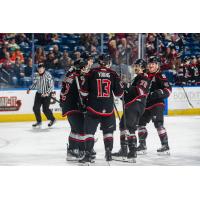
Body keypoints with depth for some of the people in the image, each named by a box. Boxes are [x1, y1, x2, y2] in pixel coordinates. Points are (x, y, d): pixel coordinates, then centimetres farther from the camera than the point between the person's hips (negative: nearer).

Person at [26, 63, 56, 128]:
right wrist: (29, 89, 1)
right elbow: (34, 84, 16)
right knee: (35, 108, -2)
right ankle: (39, 121, 15)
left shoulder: (48, 75, -17)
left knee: (45, 109, -9)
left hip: (46, 94, -6)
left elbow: (51, 86, -16)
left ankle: (52, 119, 16)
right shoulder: (36, 75, 1)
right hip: (39, 93, 6)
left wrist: (47, 93, -29)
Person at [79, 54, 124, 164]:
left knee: (89, 130, 1)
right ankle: (108, 153, 16)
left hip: (93, 107, -2)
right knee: (108, 130, 19)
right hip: (108, 108, 2)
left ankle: (88, 154, -10)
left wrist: (85, 100, 16)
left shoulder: (92, 73, -3)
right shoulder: (113, 74, 0)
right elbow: (119, 93, 4)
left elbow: (84, 91, -2)